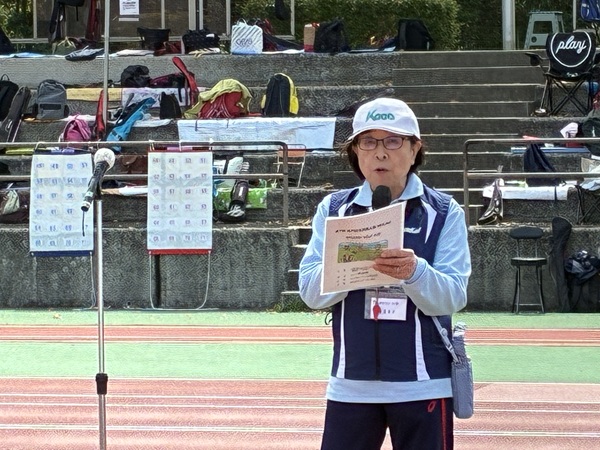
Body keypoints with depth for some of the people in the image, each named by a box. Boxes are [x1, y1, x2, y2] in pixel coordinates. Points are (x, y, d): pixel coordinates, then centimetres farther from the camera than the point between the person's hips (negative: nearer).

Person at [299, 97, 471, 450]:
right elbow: (311, 292, -1)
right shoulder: (334, 209, 7)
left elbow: (453, 298, -8)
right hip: (351, 384, 2)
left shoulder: (444, 213, 1)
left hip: (422, 384, -2)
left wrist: (414, 272, -28)